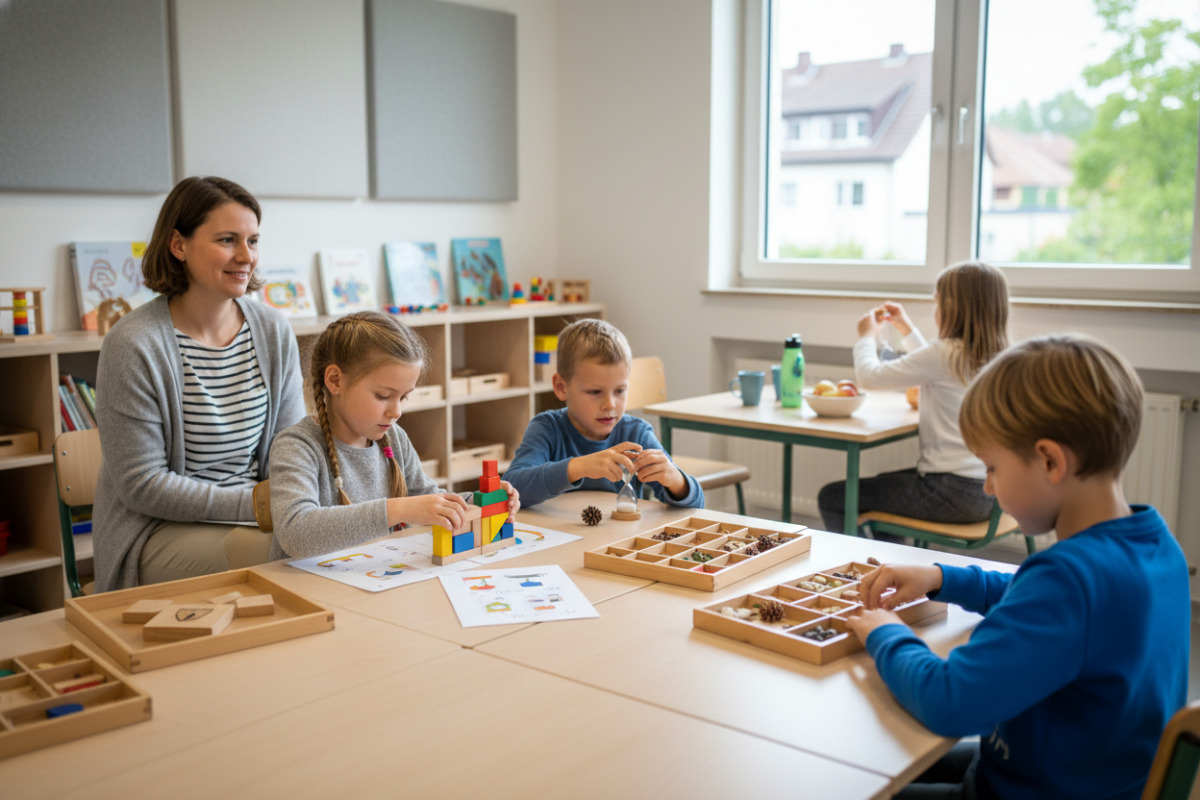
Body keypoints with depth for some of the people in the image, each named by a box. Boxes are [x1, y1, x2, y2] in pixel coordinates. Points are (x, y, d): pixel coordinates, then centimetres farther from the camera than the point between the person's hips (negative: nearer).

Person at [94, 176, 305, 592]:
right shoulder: (133, 344, -13)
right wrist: (253, 504, -18)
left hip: (256, 515, 6)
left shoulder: (274, 331, 3)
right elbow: (142, 484, -13)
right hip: (160, 529, -5)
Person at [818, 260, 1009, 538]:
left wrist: (866, 336, 7)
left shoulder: (943, 353, -18)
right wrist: (907, 329, 32)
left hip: (951, 492, -9)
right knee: (880, 485, 33)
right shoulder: (993, 356, 7)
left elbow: (869, 376, -12)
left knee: (831, 498, 0)